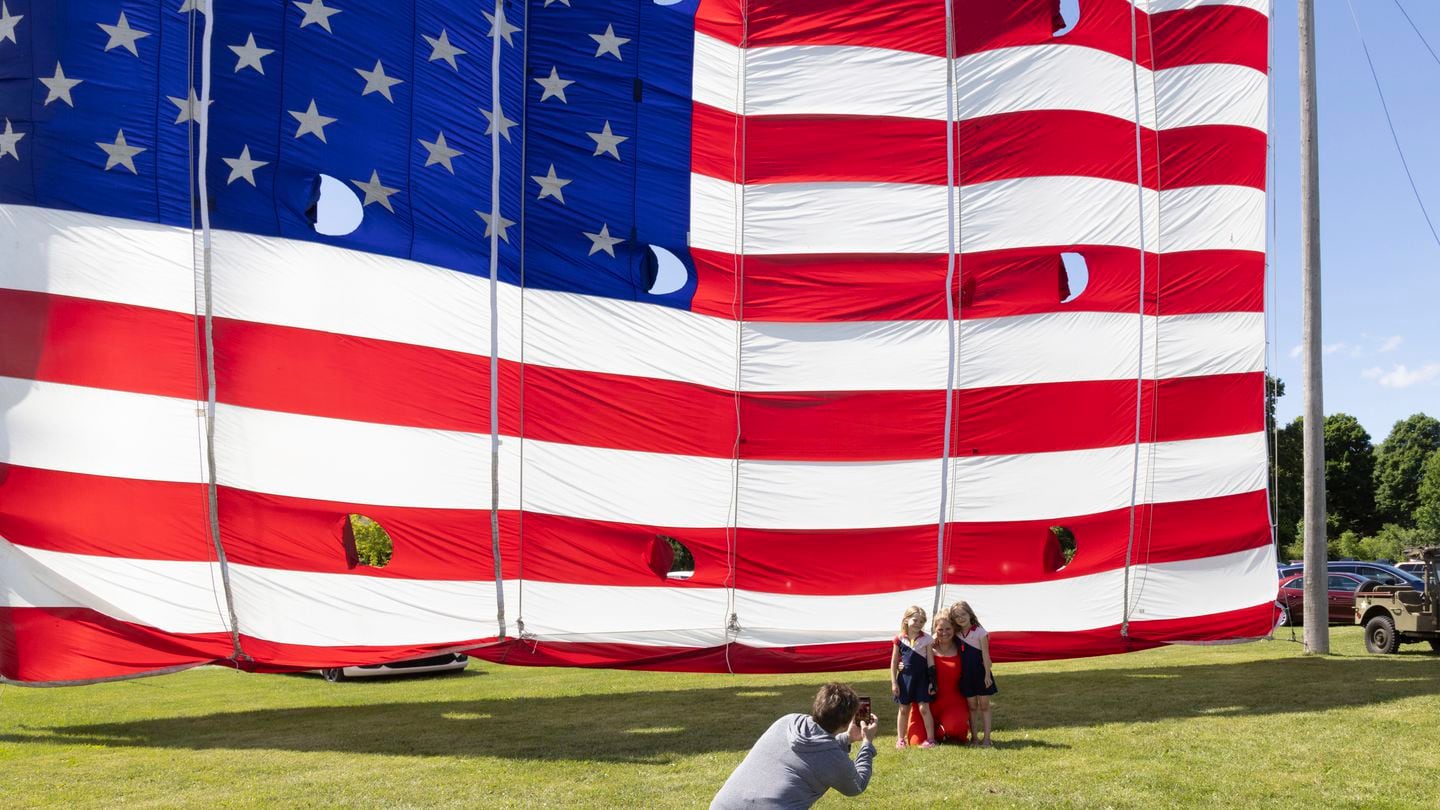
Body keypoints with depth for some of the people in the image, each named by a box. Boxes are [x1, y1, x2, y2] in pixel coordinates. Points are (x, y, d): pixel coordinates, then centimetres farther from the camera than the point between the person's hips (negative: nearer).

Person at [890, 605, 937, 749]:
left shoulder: (926, 639, -3)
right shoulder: (900, 639, -3)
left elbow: (930, 661, 0)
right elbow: (894, 662, 1)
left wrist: (932, 682, -4)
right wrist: (893, 683, -1)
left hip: (922, 677, -1)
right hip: (905, 677, 1)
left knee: (924, 708, -3)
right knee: (903, 709, 9)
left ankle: (930, 738, 5)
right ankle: (900, 739, 18)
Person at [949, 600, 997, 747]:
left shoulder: (980, 632, -8)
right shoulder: (958, 635, 5)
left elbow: (985, 655, -9)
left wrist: (987, 674, -13)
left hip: (980, 673, -4)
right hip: (966, 674, 4)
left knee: (984, 706, 2)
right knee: (972, 706, 9)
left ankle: (986, 738, 3)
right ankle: (974, 737, 14)